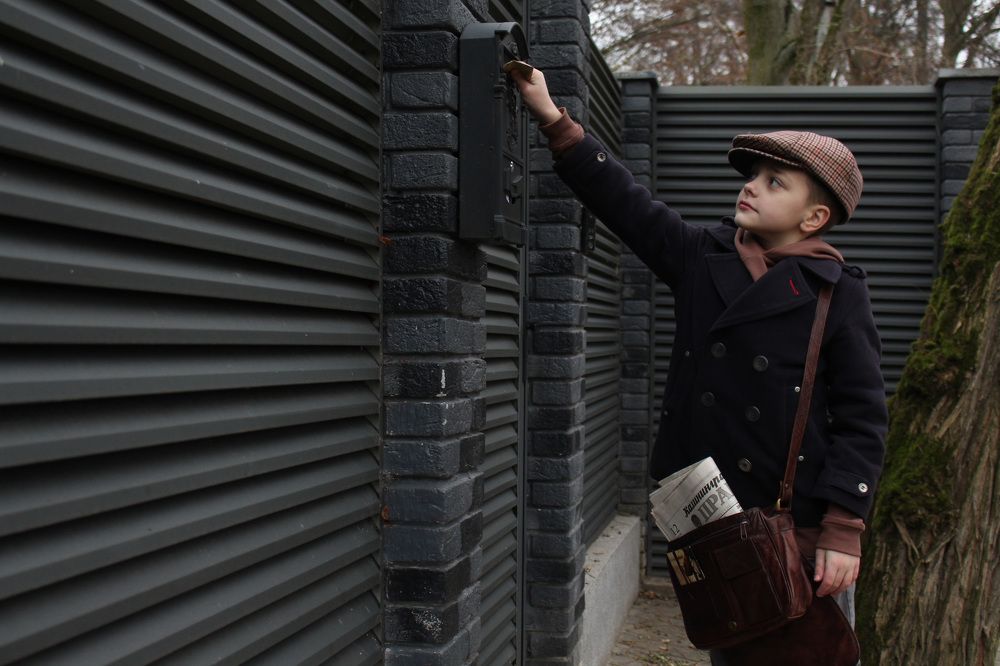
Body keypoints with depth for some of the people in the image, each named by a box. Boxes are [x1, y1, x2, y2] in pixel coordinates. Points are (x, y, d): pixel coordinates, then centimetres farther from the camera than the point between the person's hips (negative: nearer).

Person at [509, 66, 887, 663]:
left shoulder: (838, 293, -5)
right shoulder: (702, 258, 7)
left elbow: (863, 419, -6)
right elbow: (624, 198, 7)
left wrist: (843, 530, -12)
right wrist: (553, 118, 2)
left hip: (800, 530, -4)